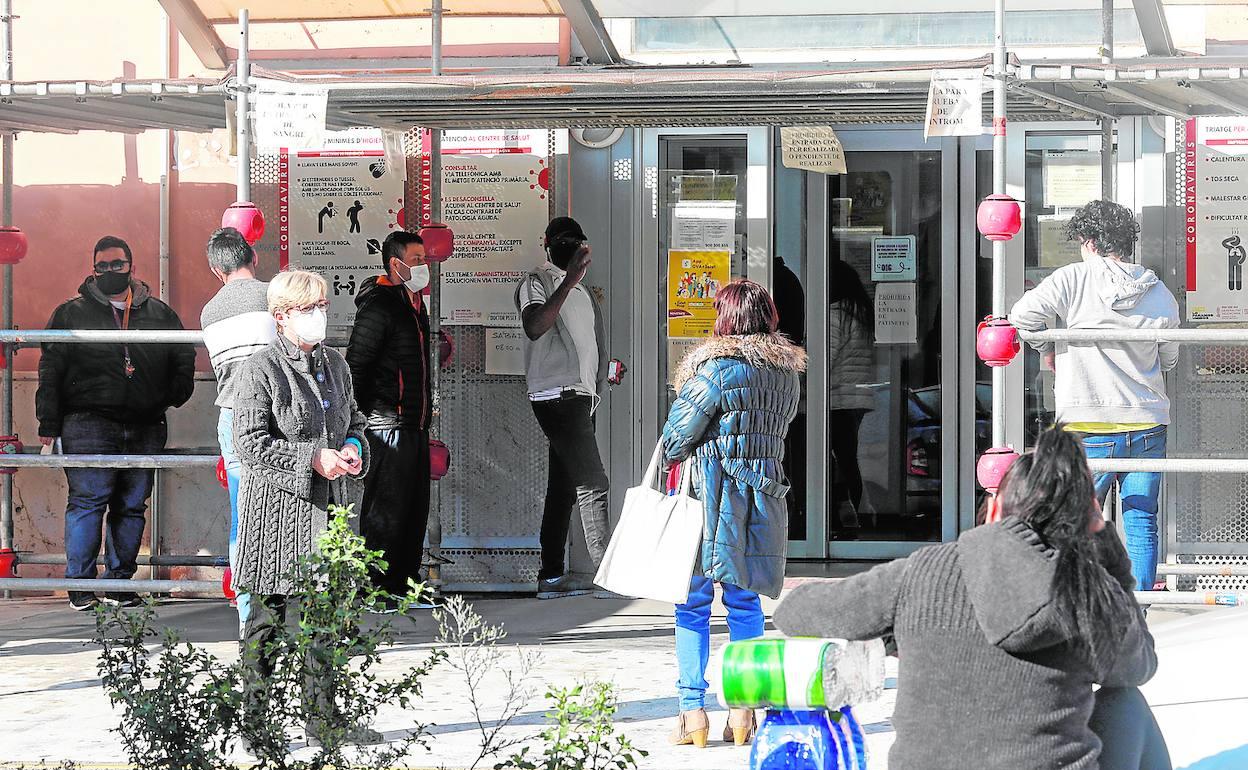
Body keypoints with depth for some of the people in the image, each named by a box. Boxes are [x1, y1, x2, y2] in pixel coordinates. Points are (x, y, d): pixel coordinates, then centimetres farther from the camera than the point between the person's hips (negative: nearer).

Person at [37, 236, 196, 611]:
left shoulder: (160, 314, 15)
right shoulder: (72, 313, 8)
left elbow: (184, 359, 25)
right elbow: (51, 371, 5)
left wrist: (174, 396, 9)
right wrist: (49, 425, -2)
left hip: (145, 430, 3)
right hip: (88, 423, -3)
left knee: (132, 506, 5)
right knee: (87, 500, -10)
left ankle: (119, 582, 14)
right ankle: (80, 585, -4)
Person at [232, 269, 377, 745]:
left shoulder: (335, 364, 13)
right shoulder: (260, 371, -8)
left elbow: (354, 420, 24)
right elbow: (251, 443, -14)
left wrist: (353, 448, 2)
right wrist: (312, 458, -18)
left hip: (327, 507, 6)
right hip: (276, 508, -6)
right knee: (267, 615, 1)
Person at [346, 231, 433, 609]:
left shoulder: (413, 303, 17)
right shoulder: (378, 306, -14)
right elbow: (355, 365, -16)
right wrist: (360, 418, -16)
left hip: (415, 427, 10)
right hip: (388, 425, -10)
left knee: (415, 509, 13)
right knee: (385, 511, -6)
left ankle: (404, 583, 21)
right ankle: (376, 589, -1)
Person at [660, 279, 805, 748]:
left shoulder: (718, 367, -14)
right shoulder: (788, 371, 7)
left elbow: (678, 433, -8)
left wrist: (673, 456, 12)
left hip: (712, 492, -5)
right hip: (765, 491, 5)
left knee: (693, 603, 4)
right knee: (744, 602, 12)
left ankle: (692, 710, 1)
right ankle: (743, 711, 10)